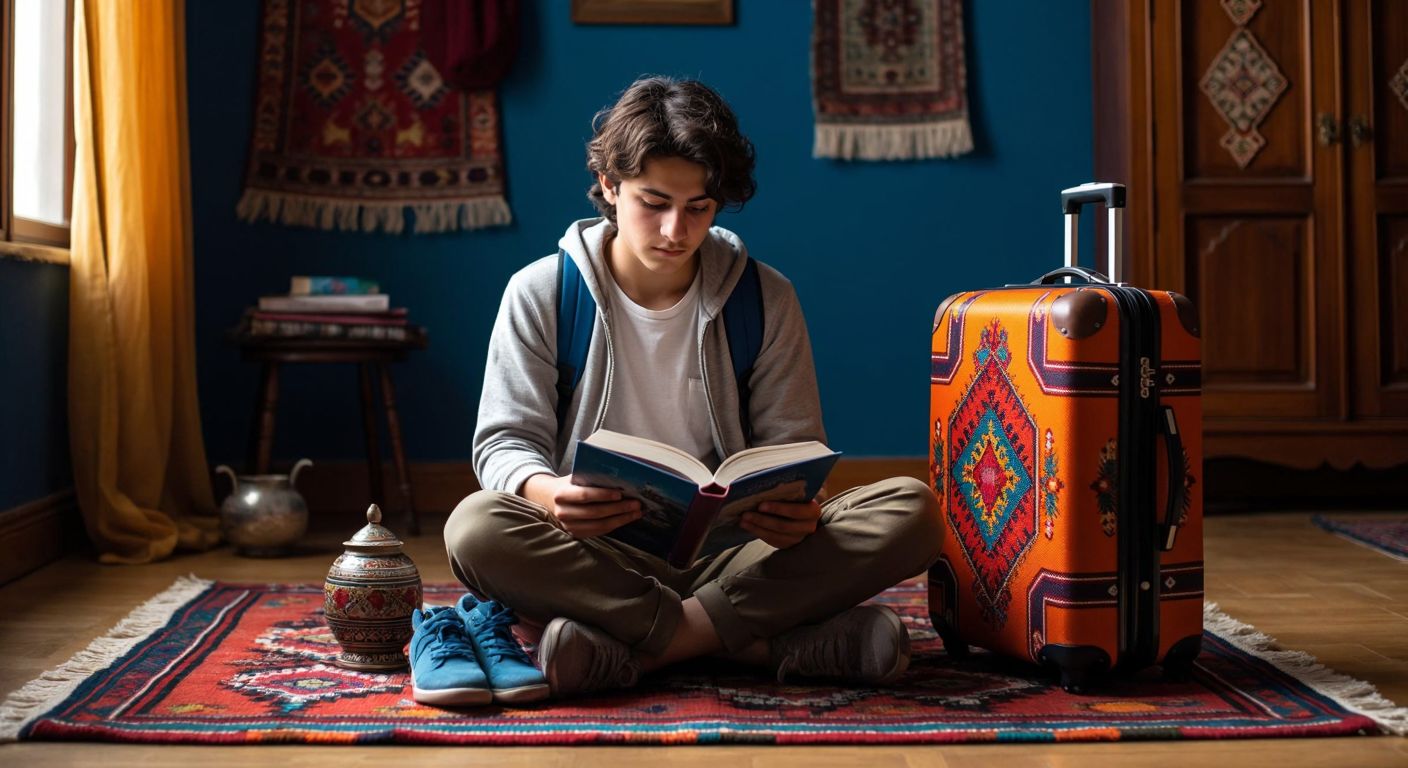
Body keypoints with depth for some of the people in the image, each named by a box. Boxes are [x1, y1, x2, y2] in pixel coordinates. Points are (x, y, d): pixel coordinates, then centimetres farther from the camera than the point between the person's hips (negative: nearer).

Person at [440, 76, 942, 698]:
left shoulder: (765, 298, 6)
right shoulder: (541, 294, 3)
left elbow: (793, 447, 6)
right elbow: (506, 440, -1)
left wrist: (795, 507, -20)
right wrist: (548, 493, -27)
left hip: (732, 554, 2)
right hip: (596, 557, -1)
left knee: (911, 510, -22)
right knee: (475, 528, -33)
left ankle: (634, 647, -29)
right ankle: (767, 643, -32)